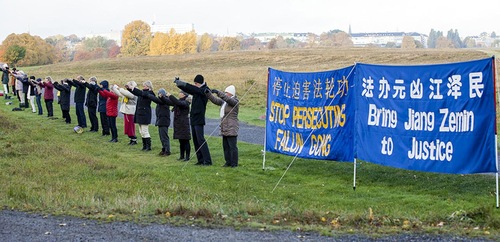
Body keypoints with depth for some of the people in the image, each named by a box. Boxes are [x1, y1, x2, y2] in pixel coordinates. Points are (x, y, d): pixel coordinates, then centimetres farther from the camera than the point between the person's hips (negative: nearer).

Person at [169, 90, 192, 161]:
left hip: (184, 124, -9)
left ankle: (187, 156, -4)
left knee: (185, 141, -6)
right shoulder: (180, 101, 16)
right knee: (181, 141, 13)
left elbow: (178, 103, -30)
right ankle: (182, 156, 20)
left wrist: (170, 96, -24)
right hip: (178, 124, 9)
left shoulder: (185, 103, -13)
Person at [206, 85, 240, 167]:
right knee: (226, 146, 11)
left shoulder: (234, 102, -10)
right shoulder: (224, 102, 15)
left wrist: (217, 92, -30)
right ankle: (228, 162, 18)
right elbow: (215, 100, 14)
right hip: (225, 129, 9)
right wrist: (208, 93, 3)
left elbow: (227, 98, -26)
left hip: (231, 129, -9)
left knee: (232, 146, -6)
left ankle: (234, 164, -3)